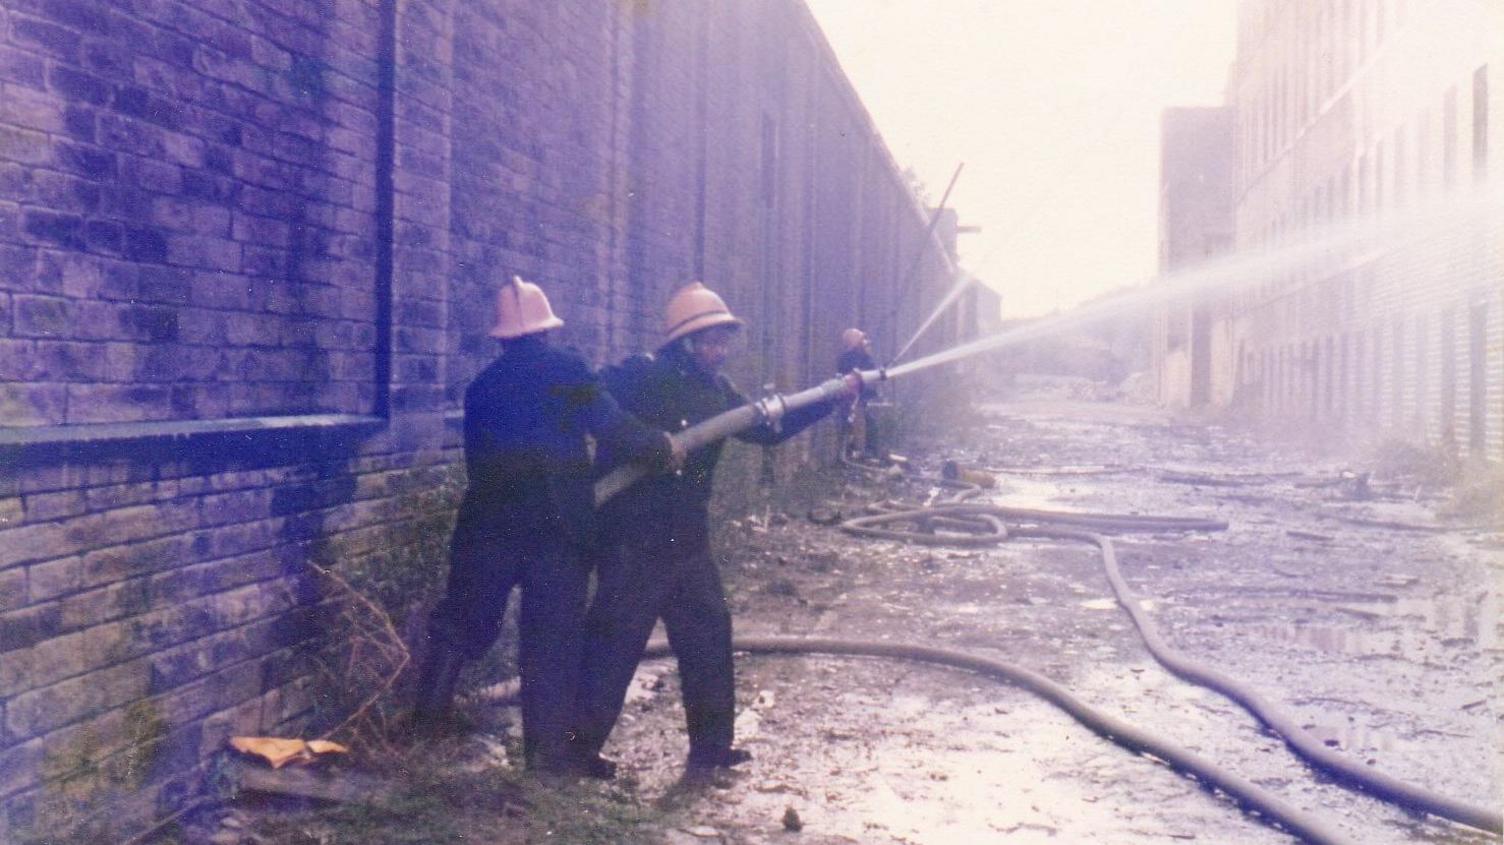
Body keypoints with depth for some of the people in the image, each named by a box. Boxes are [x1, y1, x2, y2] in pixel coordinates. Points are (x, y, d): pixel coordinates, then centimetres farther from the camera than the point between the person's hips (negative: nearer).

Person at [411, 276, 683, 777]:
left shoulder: (482, 385, 12)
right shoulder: (568, 369, -3)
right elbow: (613, 430, -10)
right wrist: (662, 446, 4)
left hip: (489, 523, 4)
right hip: (559, 525, -3)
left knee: (464, 619, 15)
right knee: (553, 636, 3)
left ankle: (428, 716, 16)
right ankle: (548, 747, 6)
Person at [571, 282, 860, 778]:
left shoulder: (715, 391, 10)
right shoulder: (639, 377, -11)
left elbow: (768, 429, 14)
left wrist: (834, 397, 9)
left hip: (689, 542, 8)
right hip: (635, 540, -8)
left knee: (709, 636, 12)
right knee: (616, 642, -3)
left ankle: (711, 745, 24)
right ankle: (580, 743, 8)